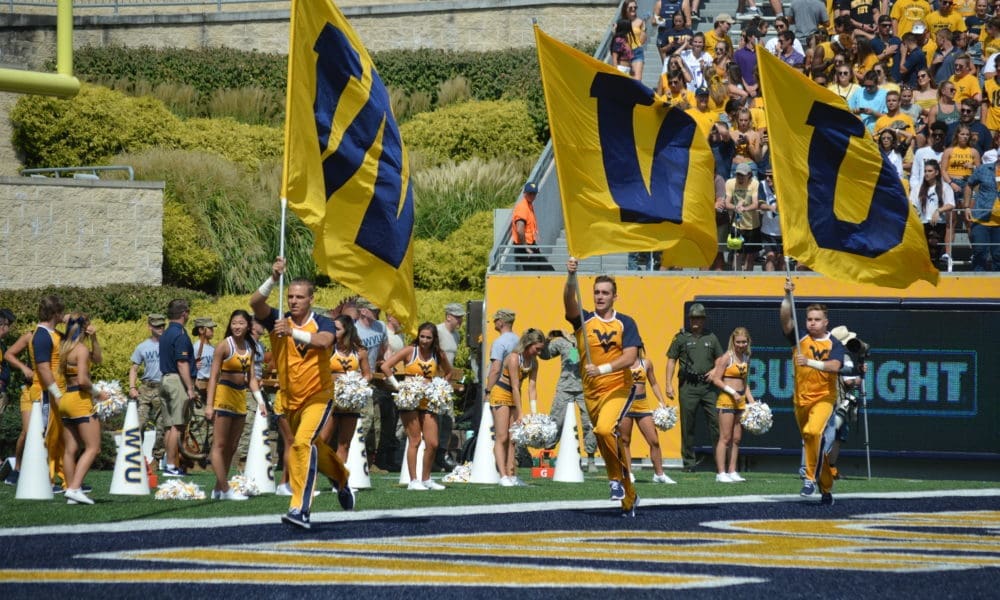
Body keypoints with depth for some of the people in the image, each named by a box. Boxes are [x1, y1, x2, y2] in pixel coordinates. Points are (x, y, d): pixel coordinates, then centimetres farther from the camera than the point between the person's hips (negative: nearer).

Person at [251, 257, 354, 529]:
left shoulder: (322, 324, -13)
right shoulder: (278, 321, -6)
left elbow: (324, 341, -37)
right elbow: (255, 303, -24)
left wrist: (293, 332, -51)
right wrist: (273, 278, -38)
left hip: (318, 396, -5)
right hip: (290, 399, 5)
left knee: (304, 442, -26)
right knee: (314, 447, 22)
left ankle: (300, 509, -29)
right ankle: (342, 478, 53)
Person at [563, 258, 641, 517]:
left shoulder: (625, 323, 0)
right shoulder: (583, 320, 3)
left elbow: (630, 357, -11)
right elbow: (569, 302, -17)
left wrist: (603, 368, -25)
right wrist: (571, 277, -35)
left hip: (618, 388, -3)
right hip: (592, 391, 3)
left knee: (605, 430, -29)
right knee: (606, 439, 9)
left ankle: (617, 476, -6)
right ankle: (629, 496, 23)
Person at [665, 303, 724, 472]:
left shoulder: (711, 338, 14)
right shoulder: (681, 337, 6)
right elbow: (671, 360, 5)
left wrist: (715, 371, 0)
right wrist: (668, 384, -3)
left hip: (707, 385, 2)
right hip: (688, 386, -2)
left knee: (716, 423, -6)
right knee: (688, 426, 1)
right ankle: (689, 463, 8)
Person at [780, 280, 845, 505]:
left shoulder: (834, 344, -1)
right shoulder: (800, 338, 6)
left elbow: (835, 366, -18)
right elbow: (785, 319, -8)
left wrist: (811, 362, -29)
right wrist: (787, 296, -20)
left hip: (824, 397, -4)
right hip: (801, 398, 4)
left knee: (813, 431, -30)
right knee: (812, 443, 10)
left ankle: (811, 478, -21)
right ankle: (826, 488, 22)